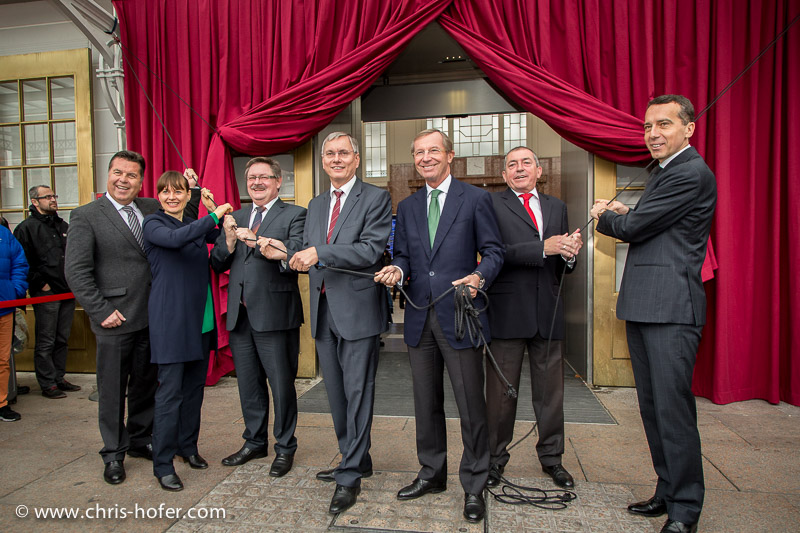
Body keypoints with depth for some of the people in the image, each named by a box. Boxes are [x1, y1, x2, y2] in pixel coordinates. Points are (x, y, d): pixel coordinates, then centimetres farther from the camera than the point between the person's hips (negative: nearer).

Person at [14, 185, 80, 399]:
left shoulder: (63, 226, 17)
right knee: (45, 342, 0)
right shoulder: (26, 228, -4)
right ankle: (47, 384, 9)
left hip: (67, 293, 6)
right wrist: (41, 284, -13)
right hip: (46, 294, -6)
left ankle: (59, 378, 23)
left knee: (62, 340, 13)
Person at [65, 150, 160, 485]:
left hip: (151, 318, 5)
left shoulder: (152, 209, 9)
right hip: (116, 320, -4)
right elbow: (76, 271, -8)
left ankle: (139, 440, 36)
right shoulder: (86, 216, -5)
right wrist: (101, 311, -12)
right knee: (112, 390, 9)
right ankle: (113, 454, 26)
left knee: (146, 385, 16)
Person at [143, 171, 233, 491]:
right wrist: (214, 216, -22)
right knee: (170, 391, -3)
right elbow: (175, 239, -25)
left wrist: (216, 211, 5)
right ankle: (162, 464, 9)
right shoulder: (153, 224, -5)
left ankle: (188, 446, 30)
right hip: (171, 318, -6)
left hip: (201, 318, 6)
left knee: (195, 387, 14)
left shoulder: (196, 224, 14)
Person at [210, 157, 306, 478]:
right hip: (240, 315, 6)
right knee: (248, 385, 17)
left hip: (275, 314, -6)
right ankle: (254, 442, 35)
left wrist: (255, 239, -22)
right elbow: (217, 264, 10)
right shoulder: (236, 218, 16)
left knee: (282, 385, 4)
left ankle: (285, 447, 22)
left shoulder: (294, 215, -2)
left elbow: (296, 255, -18)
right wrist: (229, 240, -9)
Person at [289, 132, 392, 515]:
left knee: (357, 393, 0)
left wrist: (320, 253, -21)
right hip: (324, 311, 7)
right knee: (336, 393, 16)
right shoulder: (316, 205, 18)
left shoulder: (375, 198, -3)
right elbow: (308, 254, 16)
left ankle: (351, 476, 14)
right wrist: (299, 258, -7)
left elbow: (371, 250, -16)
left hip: (358, 309, -7)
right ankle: (355, 461, 33)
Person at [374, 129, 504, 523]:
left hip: (460, 315, -4)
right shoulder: (407, 207, 15)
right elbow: (403, 255, 14)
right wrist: (397, 269, -8)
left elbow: (493, 250, -1)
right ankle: (432, 473, 34)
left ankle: (474, 486, 22)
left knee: (471, 406, 3)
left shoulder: (475, 199, 2)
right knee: (426, 403, 16)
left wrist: (480, 276, -20)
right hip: (420, 318, 5)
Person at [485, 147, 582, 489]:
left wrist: (569, 254, -8)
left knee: (551, 390, 13)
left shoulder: (557, 207, 16)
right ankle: (496, 458, 25)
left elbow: (563, 269, 15)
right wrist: (543, 248, -21)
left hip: (548, 310, 5)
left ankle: (551, 457, 32)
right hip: (508, 310, -4)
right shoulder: (492, 204, 0)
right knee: (501, 391, 6)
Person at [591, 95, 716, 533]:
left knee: (672, 407, -3)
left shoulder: (691, 173, -10)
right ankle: (667, 491, 28)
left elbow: (633, 228, -13)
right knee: (651, 406, 15)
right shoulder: (662, 172, 23)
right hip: (642, 306, 10)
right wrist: (621, 214, 5)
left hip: (671, 307, -10)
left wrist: (605, 217, 6)